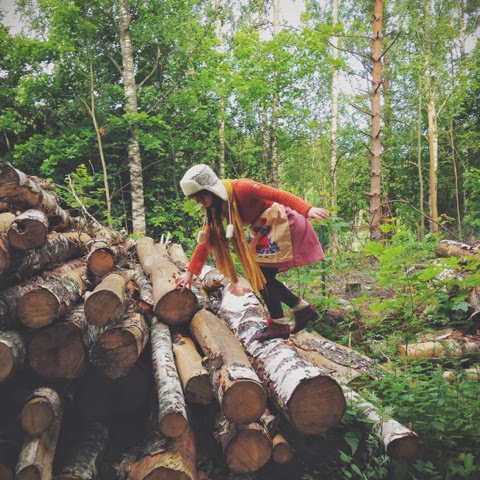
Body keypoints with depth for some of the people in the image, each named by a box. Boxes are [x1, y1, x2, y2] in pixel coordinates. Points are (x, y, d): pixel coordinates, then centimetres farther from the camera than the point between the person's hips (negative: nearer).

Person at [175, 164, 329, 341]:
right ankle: (303, 308, 18)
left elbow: (279, 195, -29)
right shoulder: (215, 208, 2)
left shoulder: (239, 188, -22)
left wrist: (307, 210, -41)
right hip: (265, 230, 9)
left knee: (262, 274, -10)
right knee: (261, 276, 8)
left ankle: (278, 324, 2)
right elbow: (206, 240, 3)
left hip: (282, 223, -9)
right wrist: (190, 272, 0)